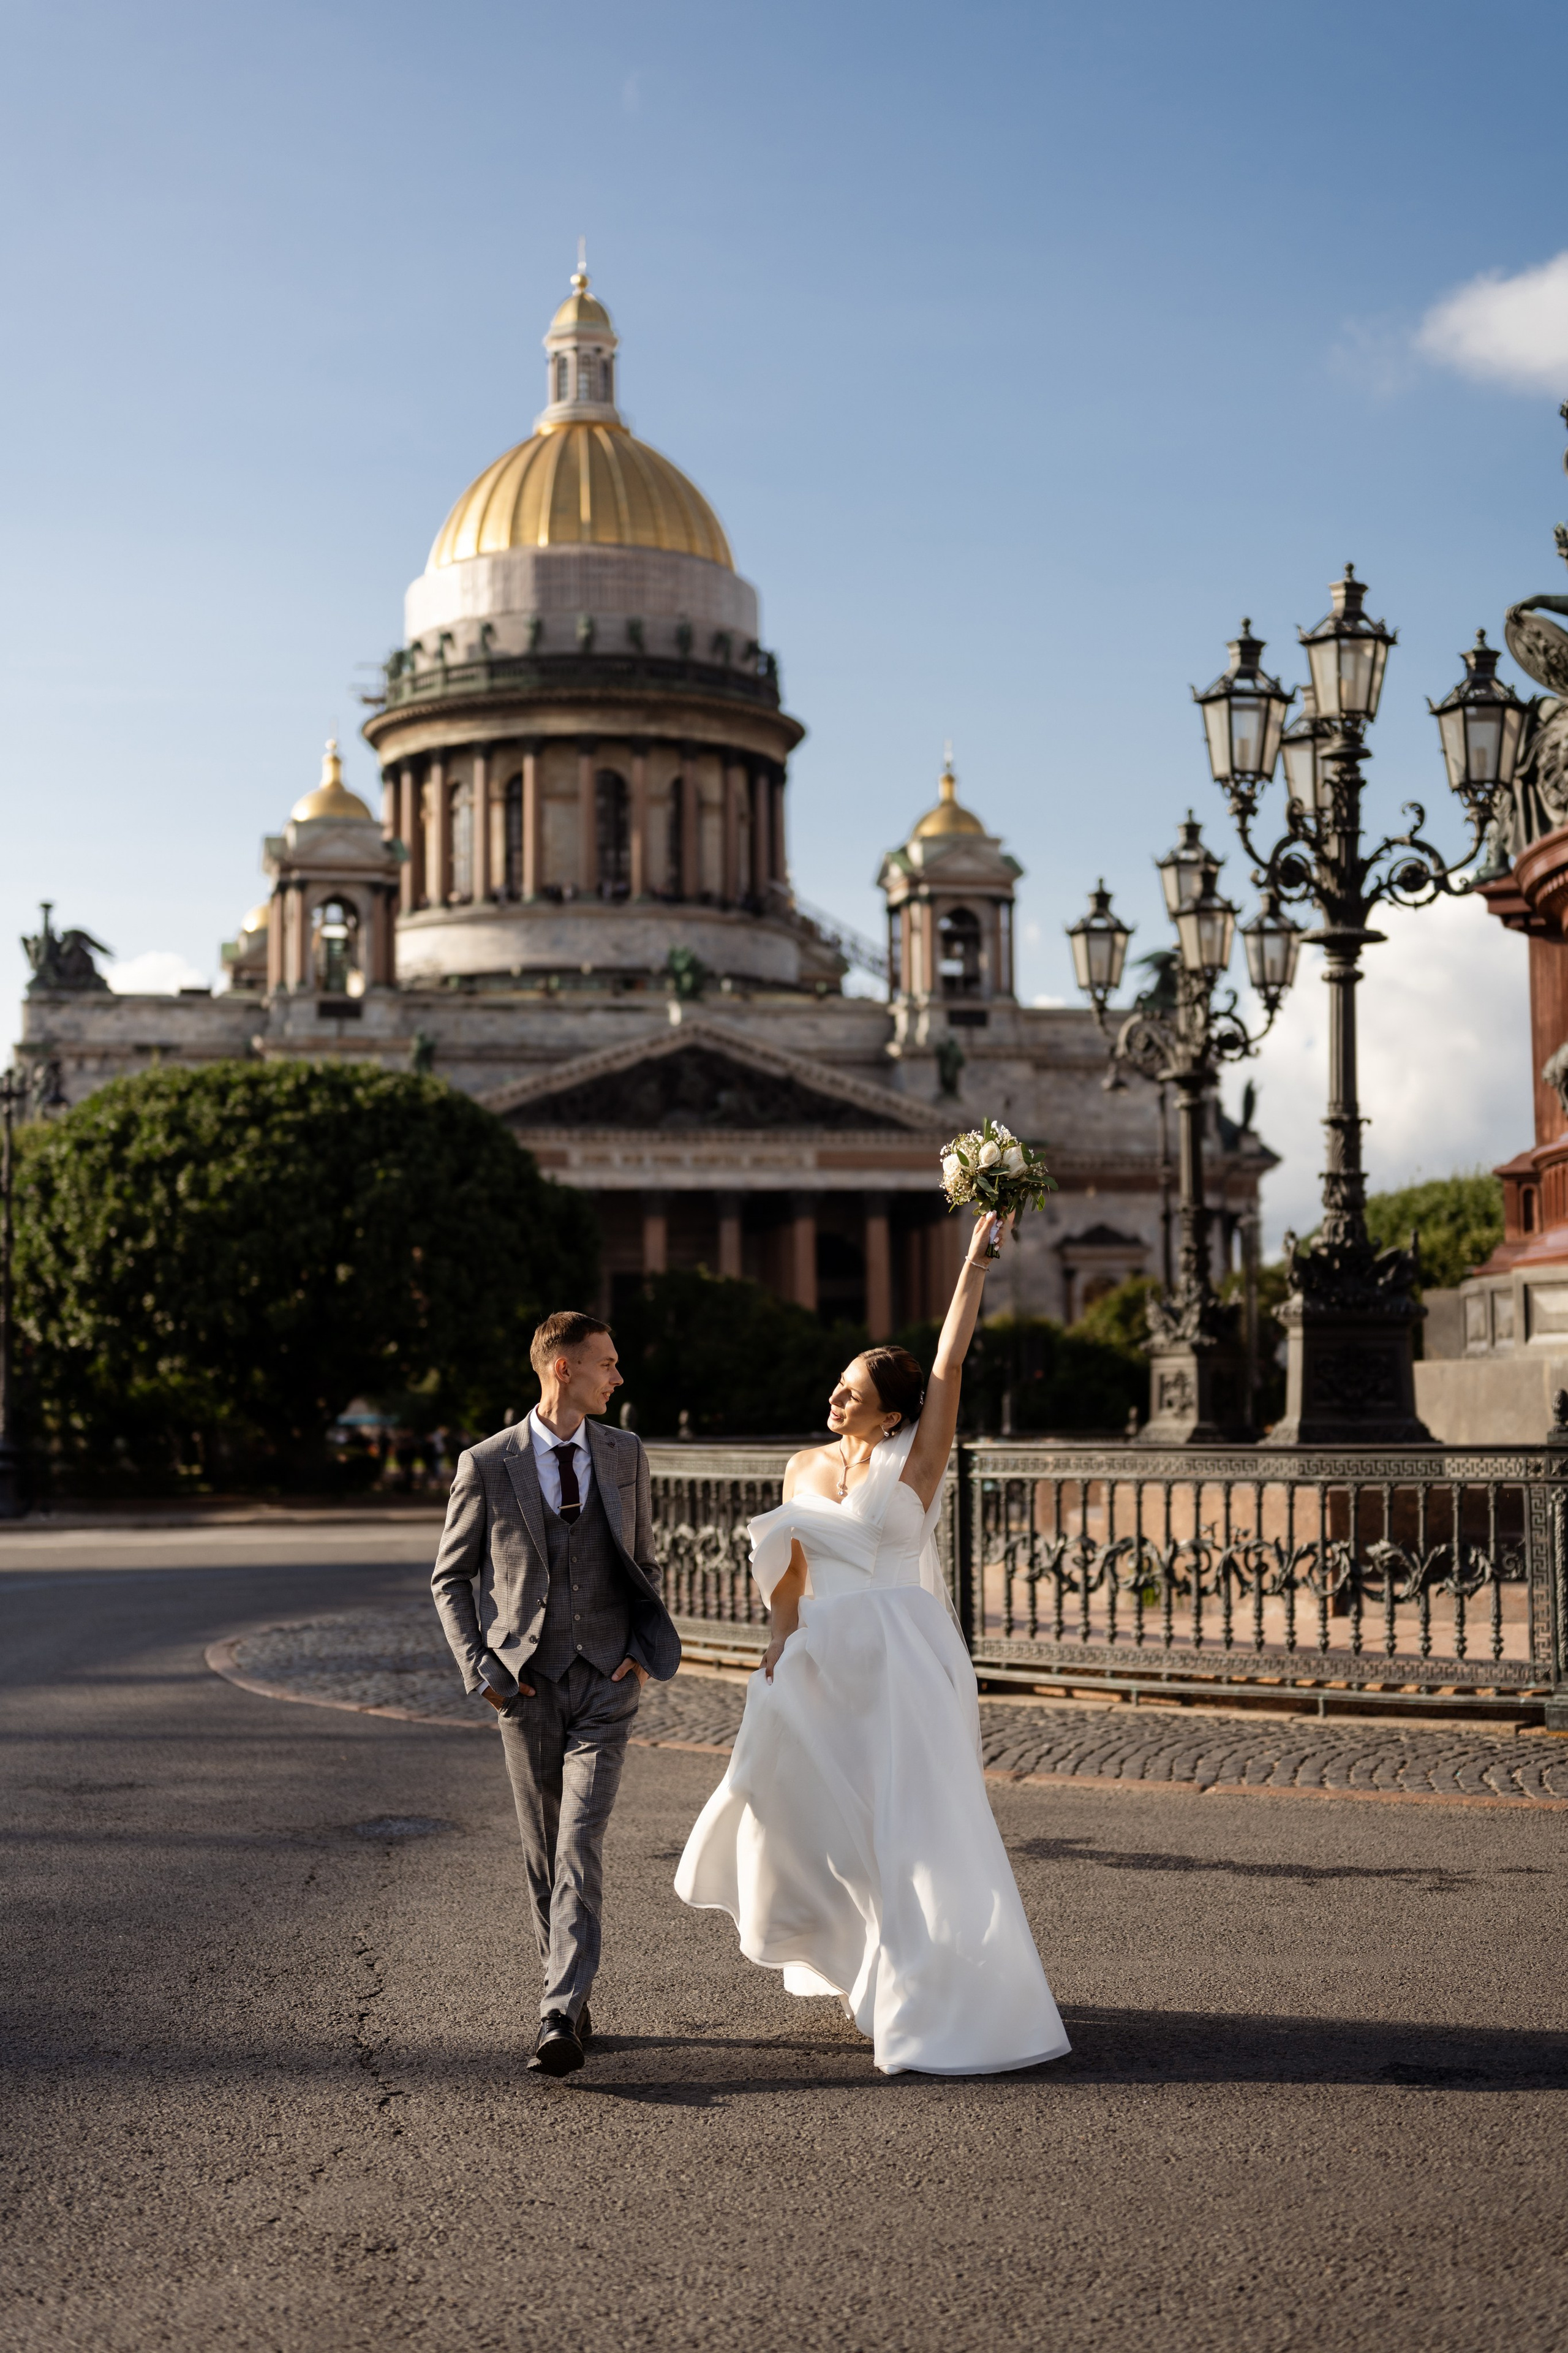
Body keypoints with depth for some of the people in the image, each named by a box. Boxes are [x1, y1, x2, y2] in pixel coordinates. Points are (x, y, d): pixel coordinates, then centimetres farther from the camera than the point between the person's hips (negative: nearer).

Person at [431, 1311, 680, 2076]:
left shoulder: (625, 1454, 4)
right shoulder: (487, 1465, -5)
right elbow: (450, 1577, 5)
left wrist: (647, 1649, 2)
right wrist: (480, 1668, -5)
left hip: (606, 1679, 0)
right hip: (527, 1683, 0)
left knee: (580, 1846, -12)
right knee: (543, 1852, 9)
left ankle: (559, 2019, -16)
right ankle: (570, 1998, 24)